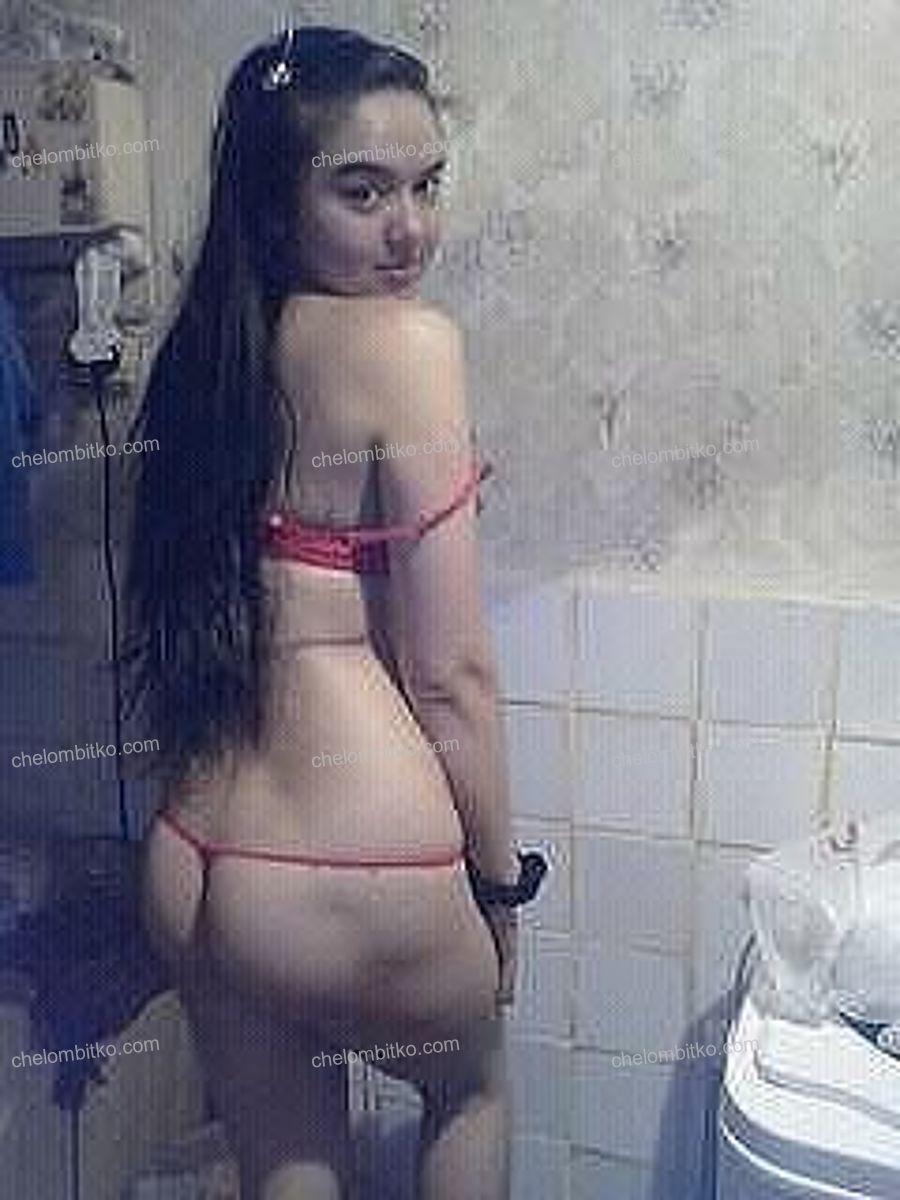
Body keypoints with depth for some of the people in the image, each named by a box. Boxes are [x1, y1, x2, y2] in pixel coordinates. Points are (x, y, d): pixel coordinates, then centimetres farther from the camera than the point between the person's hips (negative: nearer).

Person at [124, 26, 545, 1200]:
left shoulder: (209, 347, 7)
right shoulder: (407, 343, -14)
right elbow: (450, 675, -14)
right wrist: (502, 883, -1)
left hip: (191, 862, 6)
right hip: (357, 872, -6)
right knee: (472, 1084, 28)